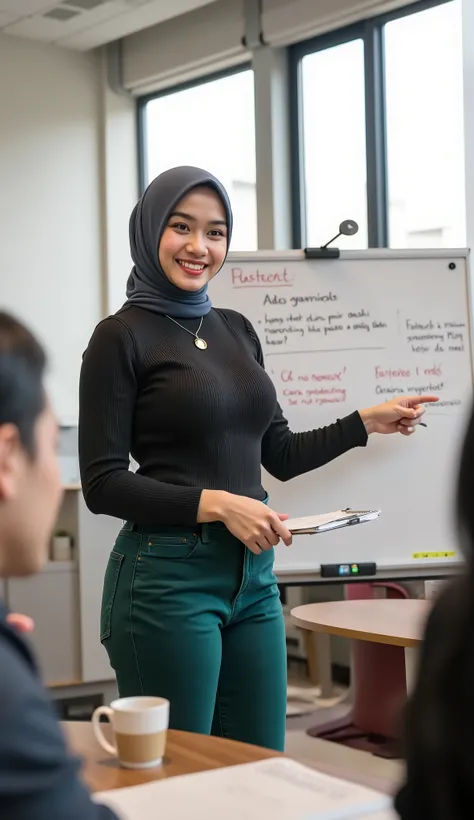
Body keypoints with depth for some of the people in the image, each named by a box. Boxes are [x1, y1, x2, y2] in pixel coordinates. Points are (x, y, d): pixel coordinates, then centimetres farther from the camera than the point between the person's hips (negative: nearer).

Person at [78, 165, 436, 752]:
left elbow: (280, 455, 19)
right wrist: (216, 504, -17)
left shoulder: (237, 331, 13)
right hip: (167, 577, -6)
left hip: (253, 577, 6)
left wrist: (365, 423, 17)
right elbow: (102, 485, -11)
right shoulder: (122, 336, -6)